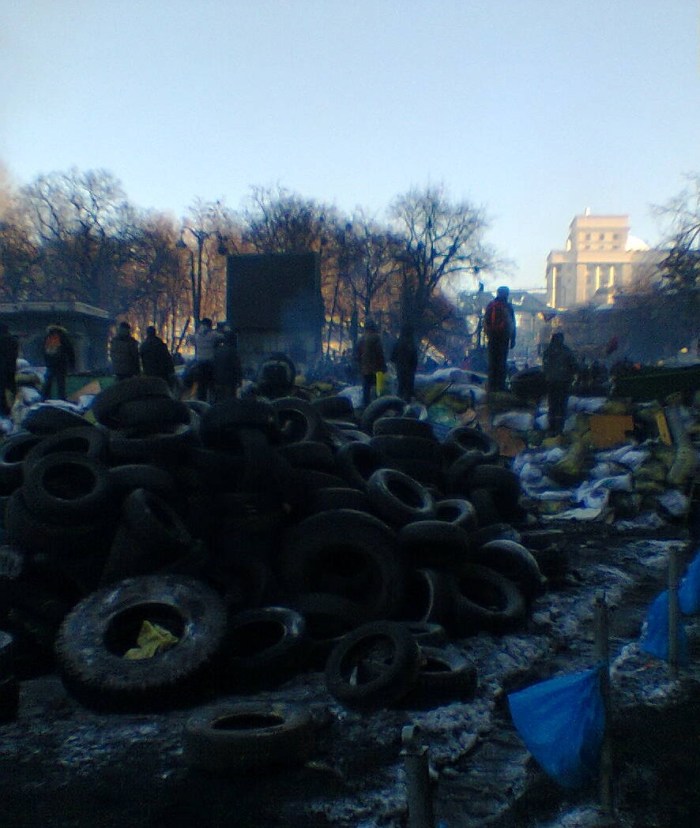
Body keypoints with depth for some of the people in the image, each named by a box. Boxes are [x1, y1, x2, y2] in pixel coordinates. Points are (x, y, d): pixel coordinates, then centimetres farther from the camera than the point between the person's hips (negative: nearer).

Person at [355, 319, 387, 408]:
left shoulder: (360, 339, 10)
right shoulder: (376, 338, -9)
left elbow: (357, 355, 13)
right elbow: (380, 354, -13)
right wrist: (383, 367, -9)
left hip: (364, 369, 5)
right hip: (375, 369, -5)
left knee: (366, 389, 9)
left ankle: (366, 406, 8)